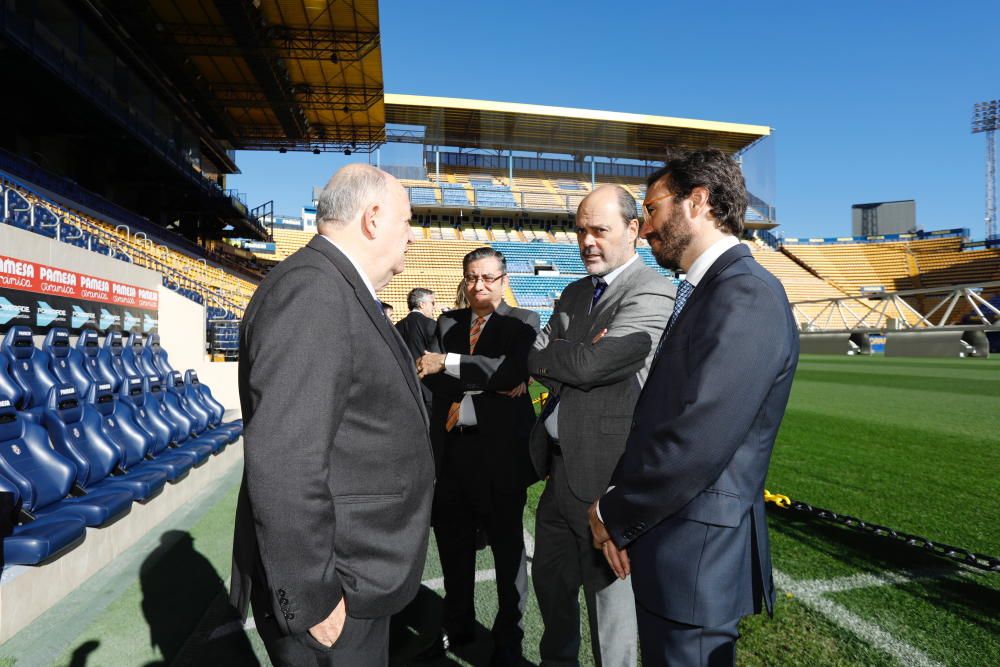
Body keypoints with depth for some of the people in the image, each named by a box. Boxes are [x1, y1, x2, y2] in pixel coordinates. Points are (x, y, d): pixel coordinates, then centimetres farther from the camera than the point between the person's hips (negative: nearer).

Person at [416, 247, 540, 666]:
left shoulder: (523, 322, -2)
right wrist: (487, 384, -17)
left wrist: (448, 363, -21)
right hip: (452, 448, 4)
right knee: (452, 542, 17)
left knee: (507, 545, 12)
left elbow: (513, 370, -20)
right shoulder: (447, 322, 10)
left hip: (501, 450, -4)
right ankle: (457, 623, 39)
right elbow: (432, 375, -4)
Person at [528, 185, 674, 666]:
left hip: (604, 472, -8)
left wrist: (549, 355, -5)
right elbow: (536, 361, 5)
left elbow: (588, 365, -23)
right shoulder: (574, 293, 12)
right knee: (549, 578, 23)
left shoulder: (652, 294, -15)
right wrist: (574, 355, -14)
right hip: (560, 465, 8)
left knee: (607, 590, 9)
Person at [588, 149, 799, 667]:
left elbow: (698, 440, -26)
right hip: (671, 536, 9)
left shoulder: (745, 294, -20)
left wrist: (615, 514, -13)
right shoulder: (707, 291, 11)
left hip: (694, 547, -9)